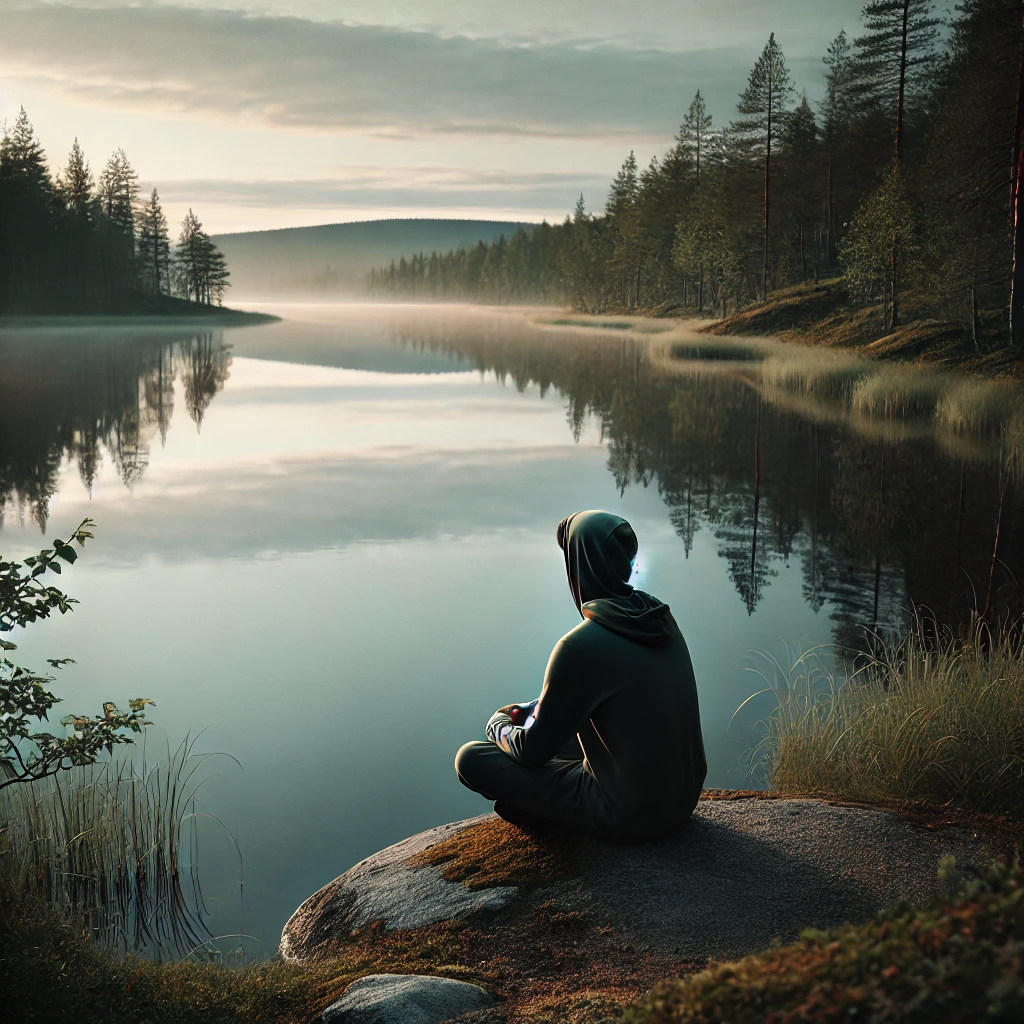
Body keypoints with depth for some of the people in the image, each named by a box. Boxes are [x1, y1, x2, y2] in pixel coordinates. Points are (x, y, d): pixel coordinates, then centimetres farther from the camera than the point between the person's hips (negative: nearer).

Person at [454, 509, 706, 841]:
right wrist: (529, 709, 20)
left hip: (630, 813, -8)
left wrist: (498, 725, 9)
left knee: (470, 758, -1)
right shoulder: (660, 618, -1)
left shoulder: (581, 646, -24)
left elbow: (532, 751, -12)